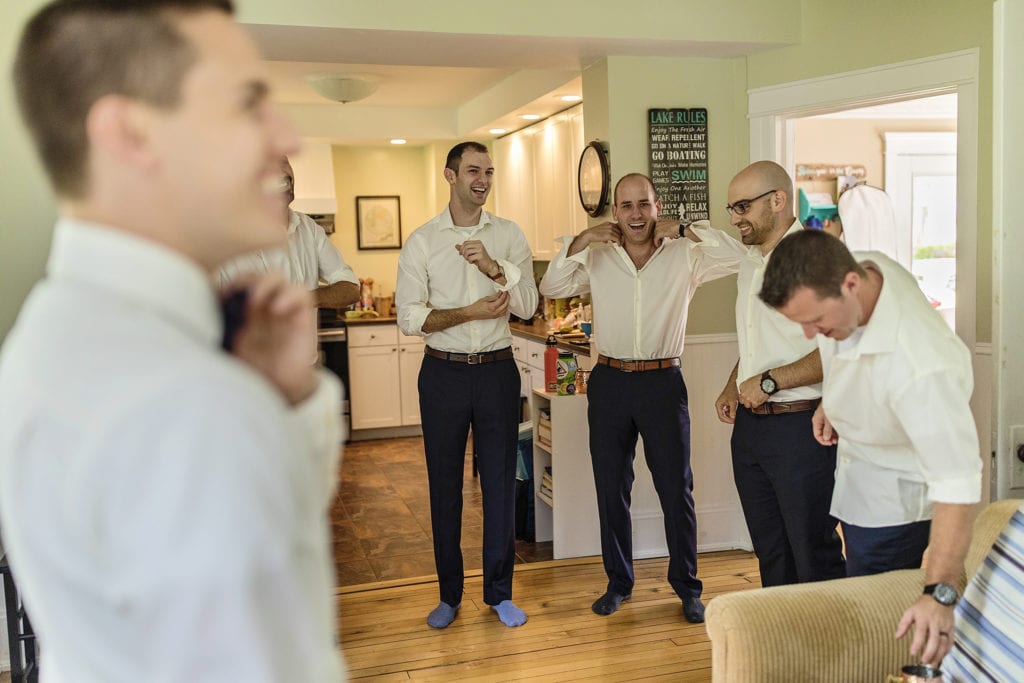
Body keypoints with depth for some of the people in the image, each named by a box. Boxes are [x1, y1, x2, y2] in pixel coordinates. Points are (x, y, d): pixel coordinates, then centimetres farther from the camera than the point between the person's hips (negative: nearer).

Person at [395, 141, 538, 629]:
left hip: (497, 370, 1)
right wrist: (470, 313, -16)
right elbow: (409, 318, -6)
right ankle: (449, 594, 22)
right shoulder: (422, 240, 0)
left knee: (500, 481, 6)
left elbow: (528, 305, -5)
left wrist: (493, 266, -20)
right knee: (445, 484, 8)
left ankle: (499, 592, 21)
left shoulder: (509, 236, 4)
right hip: (443, 373, -1)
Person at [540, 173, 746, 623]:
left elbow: (737, 258, -12)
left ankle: (687, 586, 20)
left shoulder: (683, 256, -1)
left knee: (676, 488, 5)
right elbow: (551, 288, -1)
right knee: (610, 488, 11)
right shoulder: (597, 258, 4)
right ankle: (618, 582, 26)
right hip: (610, 381, 2)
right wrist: (579, 242, -11)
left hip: (663, 382, -2)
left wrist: (683, 230, -14)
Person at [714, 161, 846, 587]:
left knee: (814, 555, 2)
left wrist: (769, 382, -20)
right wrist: (733, 389, 10)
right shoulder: (751, 262, 14)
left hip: (799, 428, -8)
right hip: (750, 424, 8)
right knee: (770, 552, 17)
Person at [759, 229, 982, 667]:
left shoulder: (920, 366, -41)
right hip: (858, 482, 8)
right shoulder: (854, 270, -17)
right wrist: (831, 402, 0)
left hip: (896, 498, -8)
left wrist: (939, 594, -44)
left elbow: (958, 481, -39)